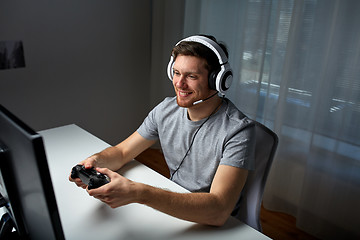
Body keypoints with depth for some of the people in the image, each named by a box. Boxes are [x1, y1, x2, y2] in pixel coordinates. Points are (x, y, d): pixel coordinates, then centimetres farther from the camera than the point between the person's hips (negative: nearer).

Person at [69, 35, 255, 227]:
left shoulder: (237, 130, -25)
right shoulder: (166, 110, -5)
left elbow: (218, 211, -34)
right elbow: (122, 152, 3)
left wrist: (138, 193, -41)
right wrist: (96, 160, -21)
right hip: (173, 209, 5)